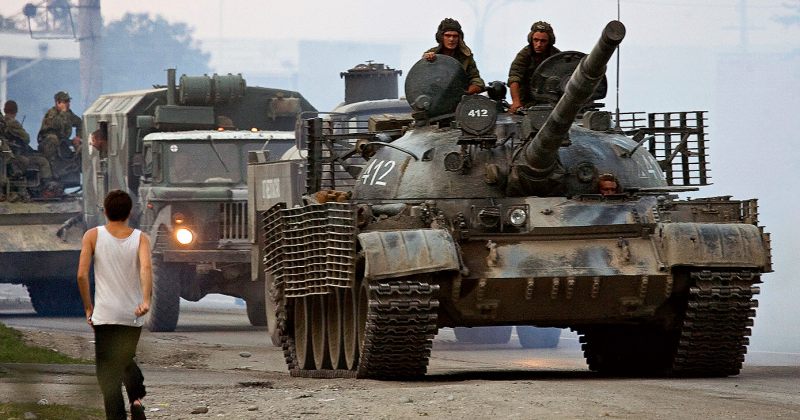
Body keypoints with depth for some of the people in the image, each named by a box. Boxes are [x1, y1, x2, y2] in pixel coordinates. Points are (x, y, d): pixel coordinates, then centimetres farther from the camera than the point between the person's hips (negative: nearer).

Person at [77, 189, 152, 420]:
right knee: (126, 361, 26)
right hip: (133, 315, 3)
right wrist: (146, 300, -28)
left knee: (108, 374, -1)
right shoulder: (140, 238, 3)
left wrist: (88, 307, 4)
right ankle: (137, 399, 5)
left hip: (105, 315, -2)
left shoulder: (93, 236, -1)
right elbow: (146, 267, -17)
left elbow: (82, 274, -8)